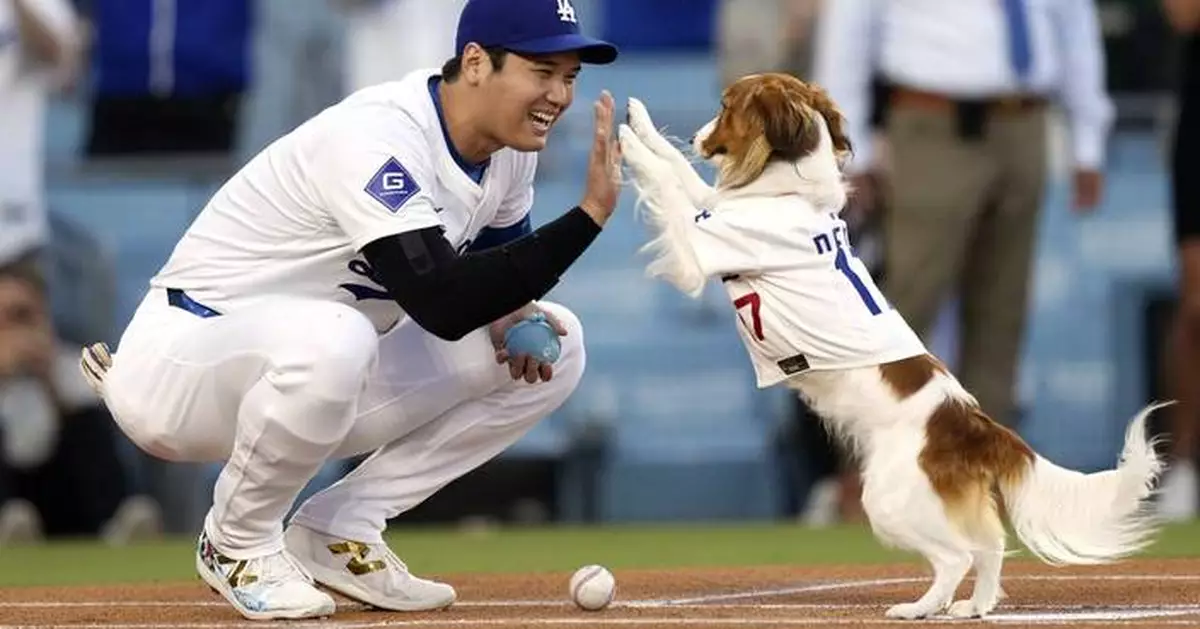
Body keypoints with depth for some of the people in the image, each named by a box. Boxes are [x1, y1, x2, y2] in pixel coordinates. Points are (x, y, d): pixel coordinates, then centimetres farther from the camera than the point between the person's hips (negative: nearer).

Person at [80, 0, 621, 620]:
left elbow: (499, 261, 16)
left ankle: (337, 530, 2)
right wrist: (589, 214, -38)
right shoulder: (378, 139, -28)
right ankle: (238, 545, -13)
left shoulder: (509, 140, -2)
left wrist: (508, 313, -9)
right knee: (330, 339, -42)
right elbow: (441, 306, -38)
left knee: (553, 347, -1)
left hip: (319, 375, 9)